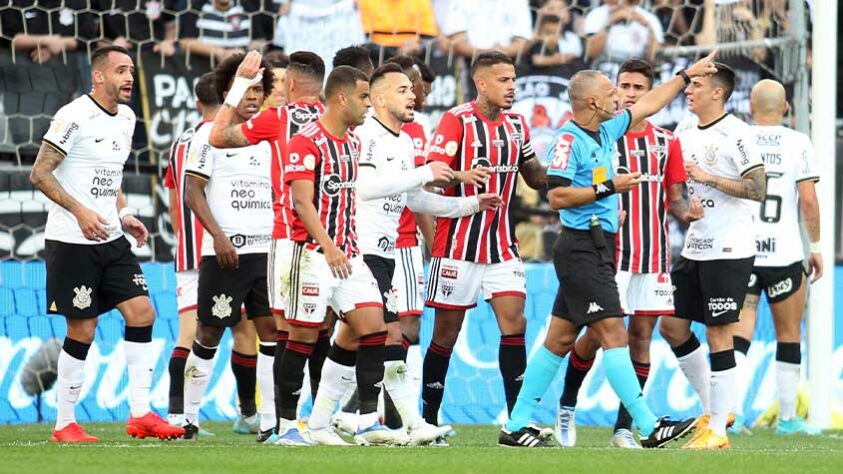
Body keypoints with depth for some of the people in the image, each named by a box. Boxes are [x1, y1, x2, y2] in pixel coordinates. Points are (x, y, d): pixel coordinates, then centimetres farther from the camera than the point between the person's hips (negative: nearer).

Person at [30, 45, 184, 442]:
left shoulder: (126, 118, 12)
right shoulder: (74, 117, -13)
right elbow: (40, 174, -15)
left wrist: (124, 215, 11)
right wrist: (80, 211, -24)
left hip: (111, 240, 8)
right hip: (71, 242, -8)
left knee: (142, 312, -2)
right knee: (82, 330, -5)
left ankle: (140, 414, 1)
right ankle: (65, 424, 6)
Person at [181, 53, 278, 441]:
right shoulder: (210, 134, -2)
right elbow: (193, 194, -7)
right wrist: (219, 237, -16)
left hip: (266, 250, 5)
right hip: (225, 252, -5)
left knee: (271, 329, -3)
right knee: (210, 333, 1)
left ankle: (271, 420, -2)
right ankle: (188, 416, 12)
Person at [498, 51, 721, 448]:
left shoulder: (604, 132, 14)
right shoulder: (568, 140, -12)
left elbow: (647, 105, 28)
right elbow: (557, 195, -20)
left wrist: (687, 75, 32)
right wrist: (608, 187, -16)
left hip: (597, 248, 10)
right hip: (582, 247, -10)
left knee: (559, 339, 9)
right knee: (613, 333, -11)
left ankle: (516, 426, 11)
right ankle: (648, 427, -13)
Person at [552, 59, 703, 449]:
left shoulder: (666, 142, 10)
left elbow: (675, 196, 14)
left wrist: (685, 210, -9)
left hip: (654, 253, 3)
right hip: (609, 251, -3)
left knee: (642, 335, 0)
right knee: (597, 334, -7)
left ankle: (624, 428, 5)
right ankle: (566, 406, 17)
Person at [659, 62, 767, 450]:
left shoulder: (735, 134, -12)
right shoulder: (685, 130, 11)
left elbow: (758, 190, -18)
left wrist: (710, 178, -20)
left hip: (729, 250, -9)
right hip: (694, 248, 9)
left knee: (718, 332, -6)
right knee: (672, 327, 9)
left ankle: (717, 430, 0)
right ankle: (712, 409, 21)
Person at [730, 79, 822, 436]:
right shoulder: (798, 143, -3)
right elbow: (808, 200, -6)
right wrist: (816, 245, 5)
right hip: (784, 255, -1)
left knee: (738, 336, 1)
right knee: (789, 336, 12)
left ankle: (733, 411, -15)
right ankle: (787, 417, 16)